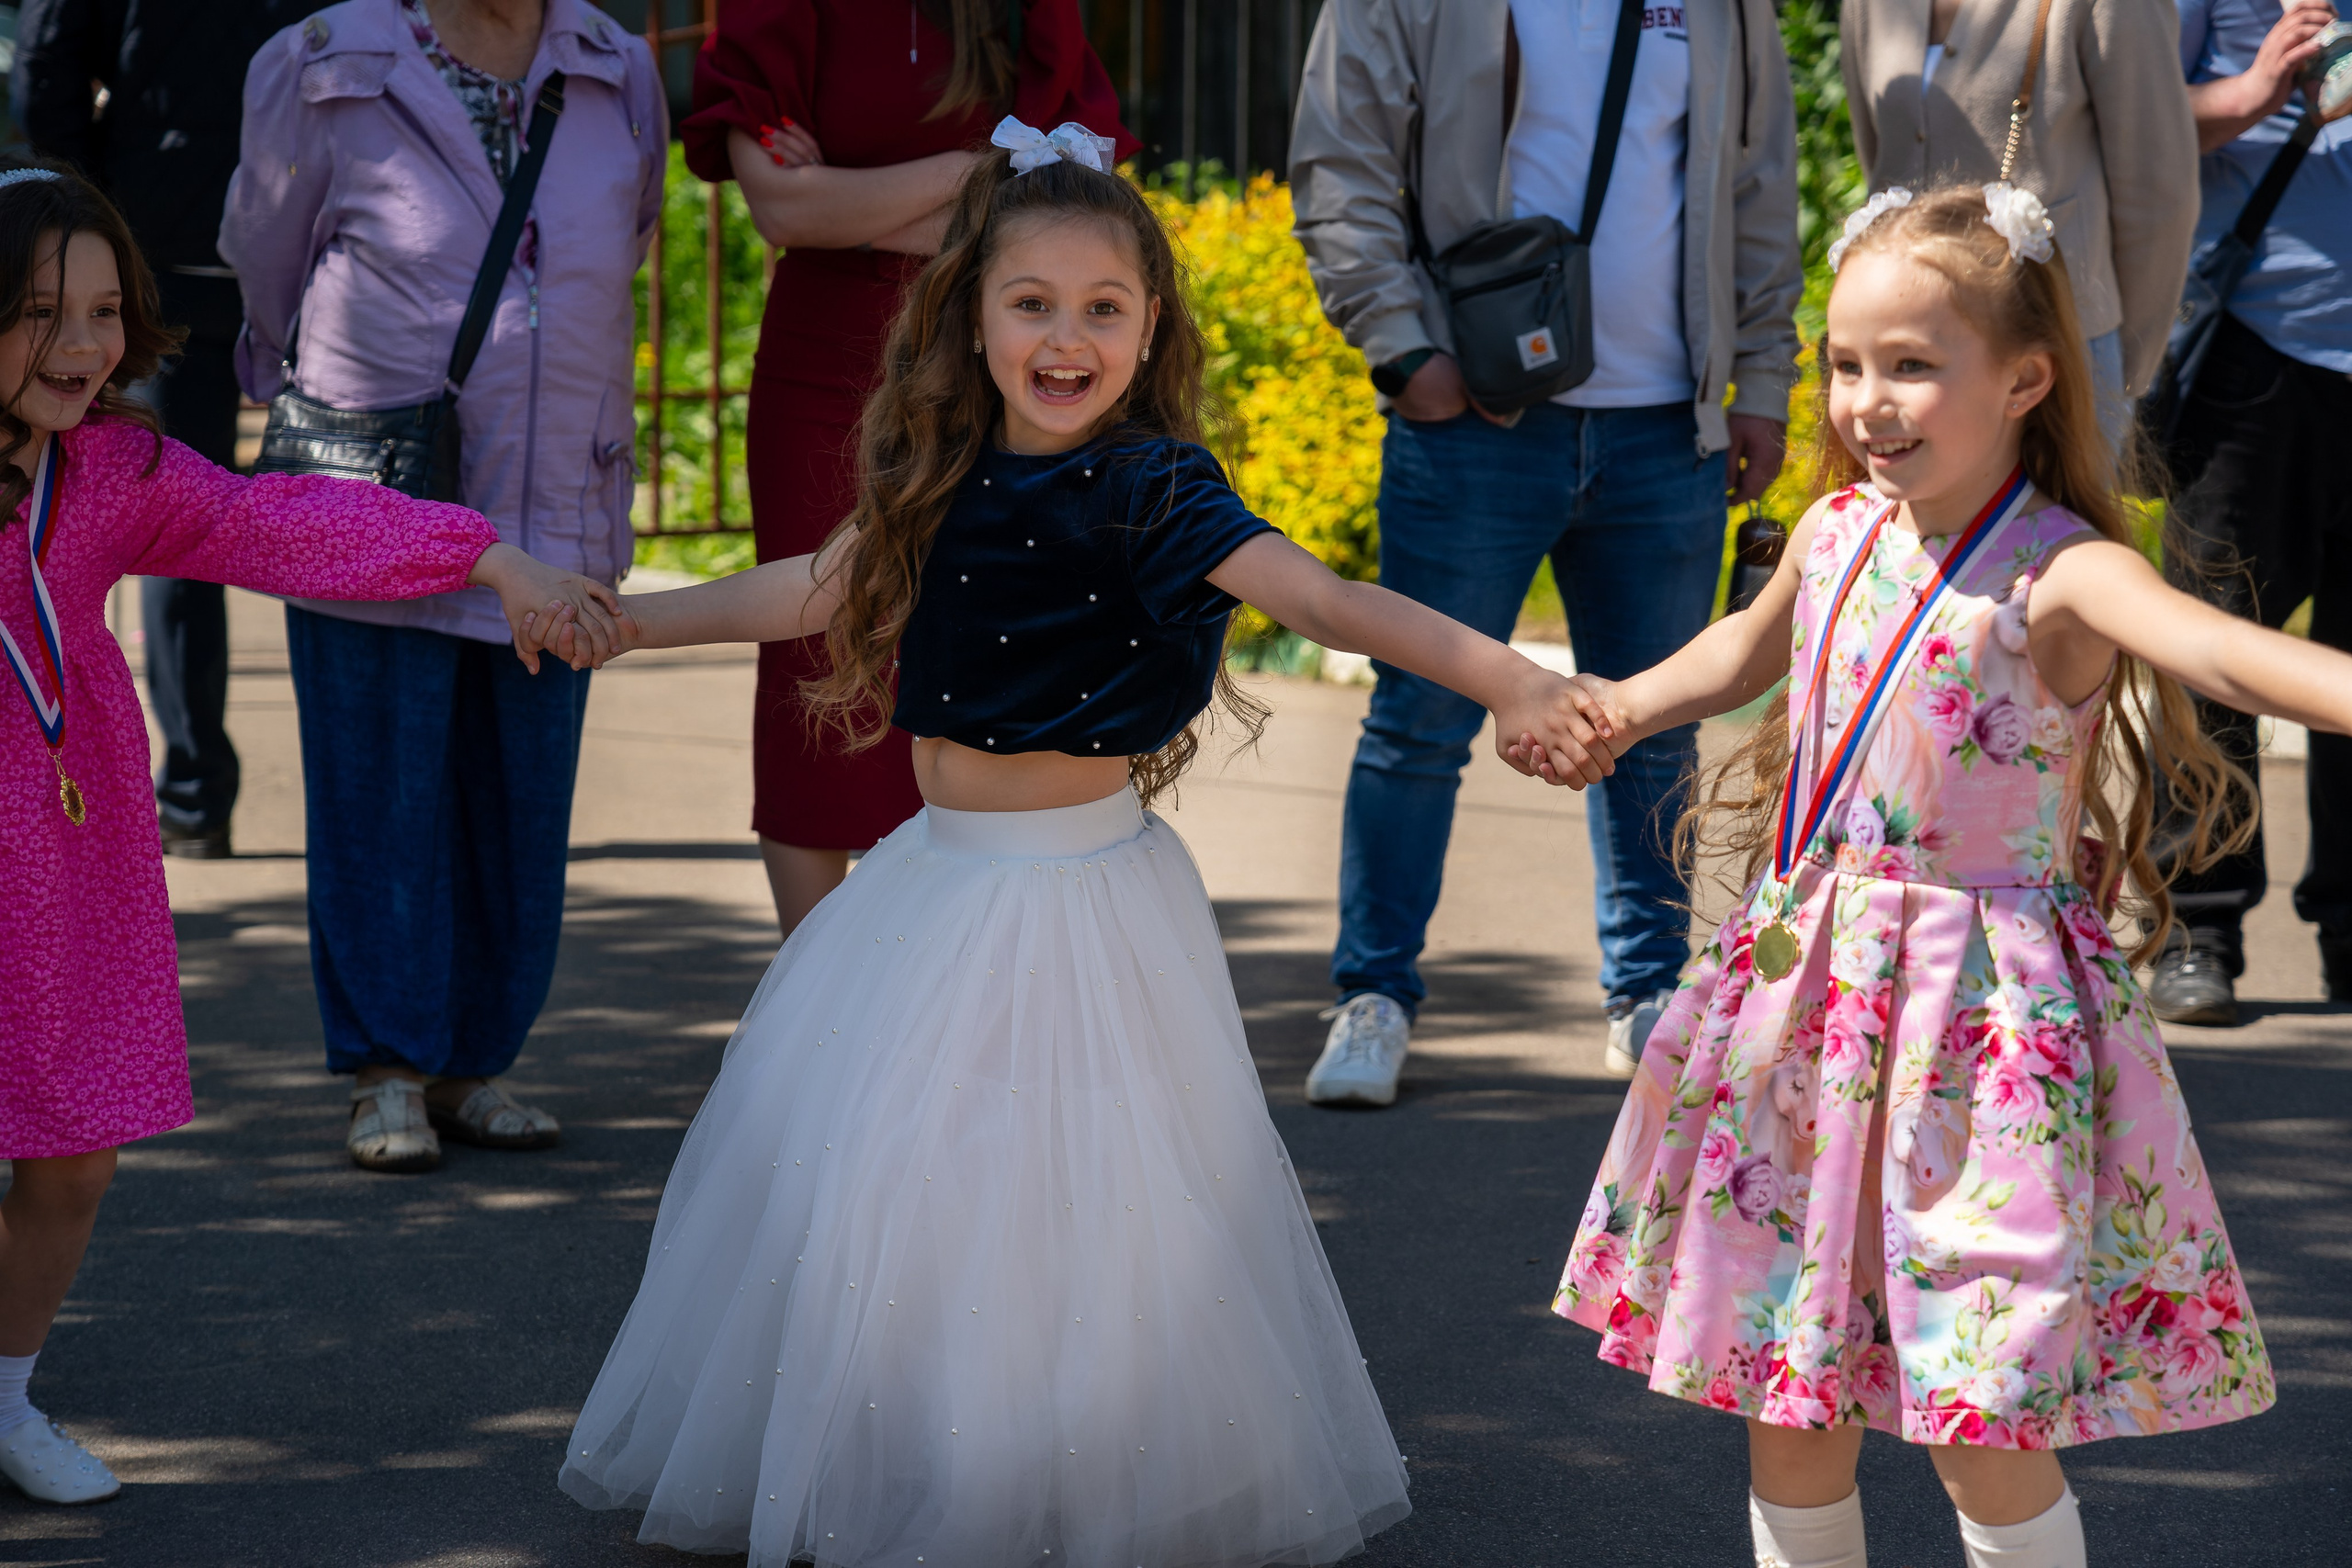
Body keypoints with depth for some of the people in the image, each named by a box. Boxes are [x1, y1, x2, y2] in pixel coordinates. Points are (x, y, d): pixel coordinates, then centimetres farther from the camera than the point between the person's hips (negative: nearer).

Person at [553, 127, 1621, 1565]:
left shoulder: (1151, 490, -14)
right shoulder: (946, 482, 4)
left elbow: (1326, 600, -24)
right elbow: (811, 592, 20)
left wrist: (1507, 678, -39)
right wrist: (616, 620, 28)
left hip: (1081, 892, -6)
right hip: (938, 884, 6)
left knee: (1056, 1200, -3)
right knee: (878, 1185, 13)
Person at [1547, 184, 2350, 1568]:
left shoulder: (2059, 573, -16)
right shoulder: (1839, 533, 5)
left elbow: (2220, 650, -37)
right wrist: (1605, 714, 34)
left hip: (1984, 1010, -6)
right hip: (1808, 985, 6)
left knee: (1983, 1426, -4)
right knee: (1788, 1398, 12)